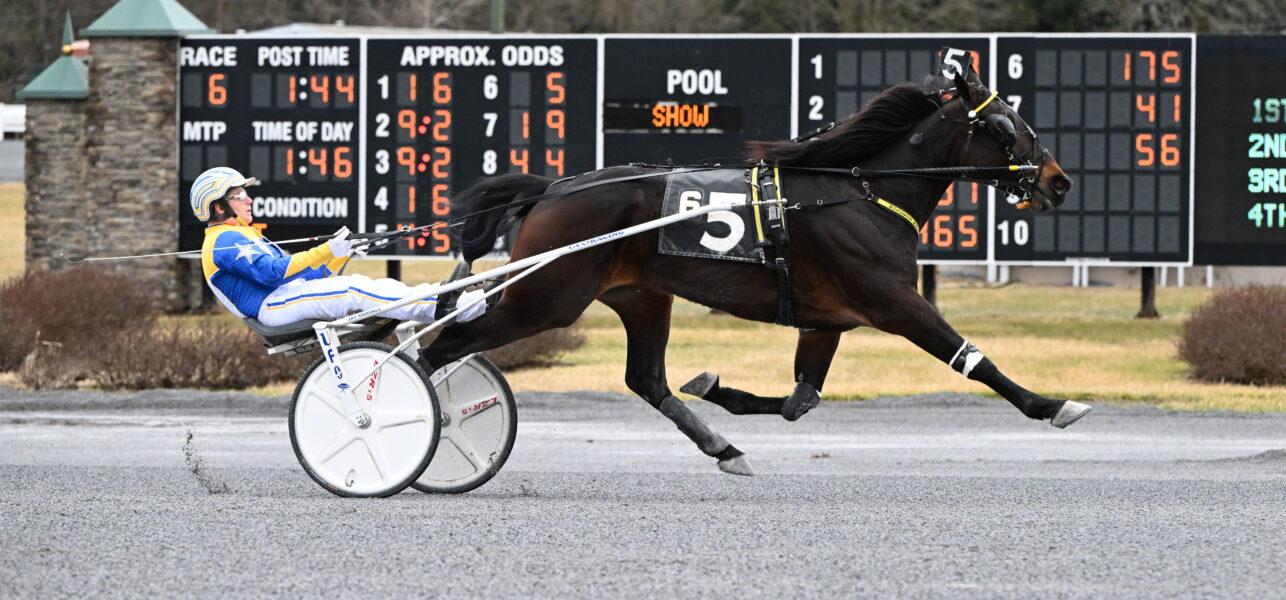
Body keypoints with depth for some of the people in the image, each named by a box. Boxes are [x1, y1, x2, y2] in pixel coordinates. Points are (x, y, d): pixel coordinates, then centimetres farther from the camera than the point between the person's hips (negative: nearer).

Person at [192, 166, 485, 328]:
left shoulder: (245, 238, 32)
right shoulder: (224, 241, -2)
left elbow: (301, 275, 26)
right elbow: (271, 273, -17)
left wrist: (341, 254, 11)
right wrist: (327, 252, -18)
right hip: (274, 305, -10)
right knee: (355, 291, -26)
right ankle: (443, 309, -37)